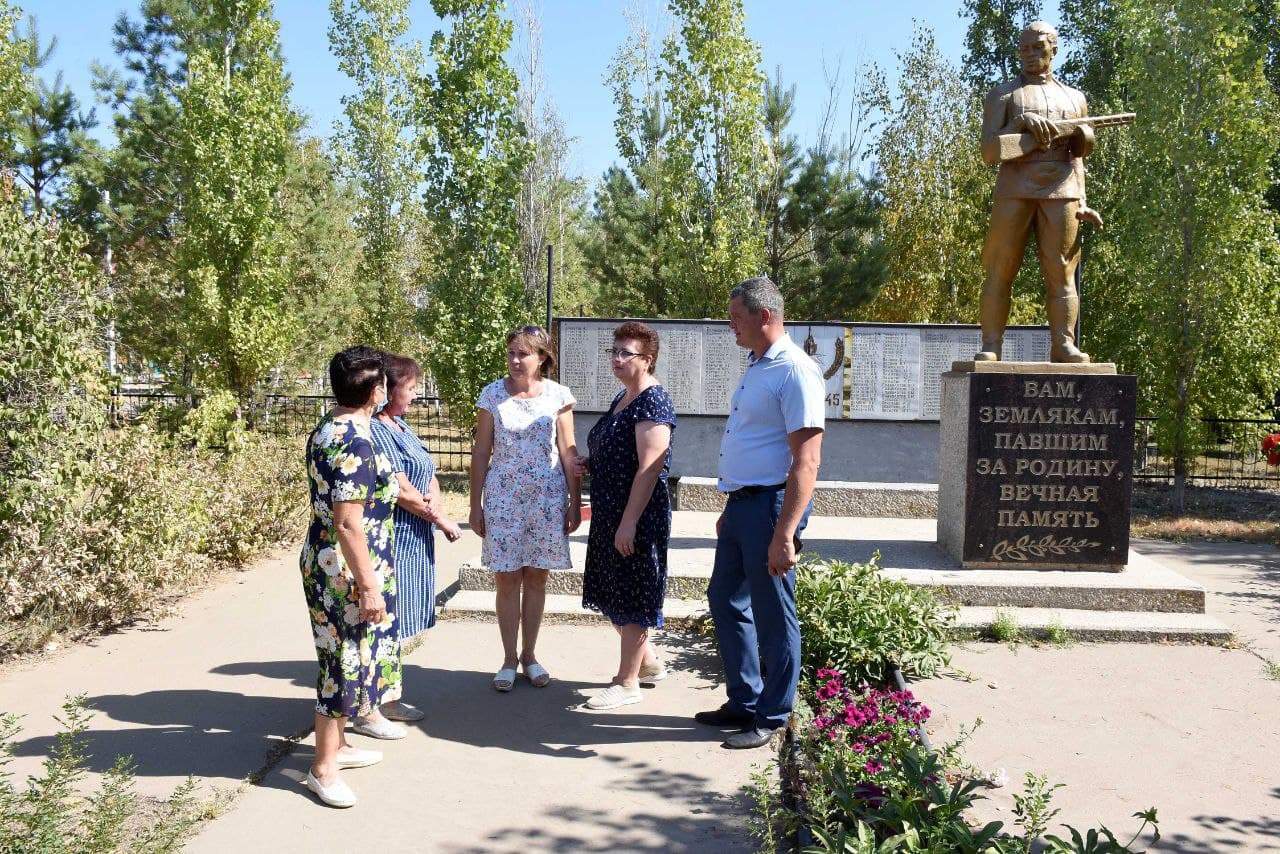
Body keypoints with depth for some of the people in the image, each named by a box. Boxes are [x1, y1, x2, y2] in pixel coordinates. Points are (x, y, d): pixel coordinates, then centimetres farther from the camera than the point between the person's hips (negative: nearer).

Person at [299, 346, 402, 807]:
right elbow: (347, 523, -25)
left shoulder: (326, 428, 7)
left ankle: (335, 744, 34)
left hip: (325, 559, 10)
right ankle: (323, 768, 11)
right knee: (346, 660, 0)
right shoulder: (356, 443, -23)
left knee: (345, 657, 20)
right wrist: (369, 585, -22)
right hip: (347, 568, -10)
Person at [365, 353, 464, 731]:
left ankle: (387, 699, 28)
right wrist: (442, 521, -10)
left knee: (396, 625, 17)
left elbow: (429, 476, 15)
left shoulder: (398, 425, 15)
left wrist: (433, 499, -6)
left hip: (413, 540, 10)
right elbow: (401, 490, -20)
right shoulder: (374, 431, -17)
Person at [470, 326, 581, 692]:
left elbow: (568, 452, 3)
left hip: (547, 497, 0)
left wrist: (575, 502, 1)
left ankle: (529, 655, 21)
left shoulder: (558, 396, -1)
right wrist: (475, 505, 1)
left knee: (536, 578, 8)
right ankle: (509, 658, 15)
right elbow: (481, 452, 2)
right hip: (503, 496, 0)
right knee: (507, 580, 3)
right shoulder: (492, 394, -1)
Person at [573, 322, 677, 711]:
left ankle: (628, 682, 12)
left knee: (632, 596, 1)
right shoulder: (622, 398, 13)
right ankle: (648, 662, 33)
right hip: (609, 513, 10)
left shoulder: (652, 402, -16)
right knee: (615, 593, 17)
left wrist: (629, 522, -24)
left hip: (638, 515, -10)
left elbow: (649, 467, -22)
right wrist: (590, 463, 6)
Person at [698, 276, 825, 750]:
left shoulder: (795, 371, -16)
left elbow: (806, 461, -22)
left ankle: (772, 718, 17)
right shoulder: (756, 366, 14)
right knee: (725, 599, 17)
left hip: (771, 505, -10)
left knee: (773, 615, 2)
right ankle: (744, 702, 32)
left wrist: (785, 535, -26)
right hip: (741, 502, 10)